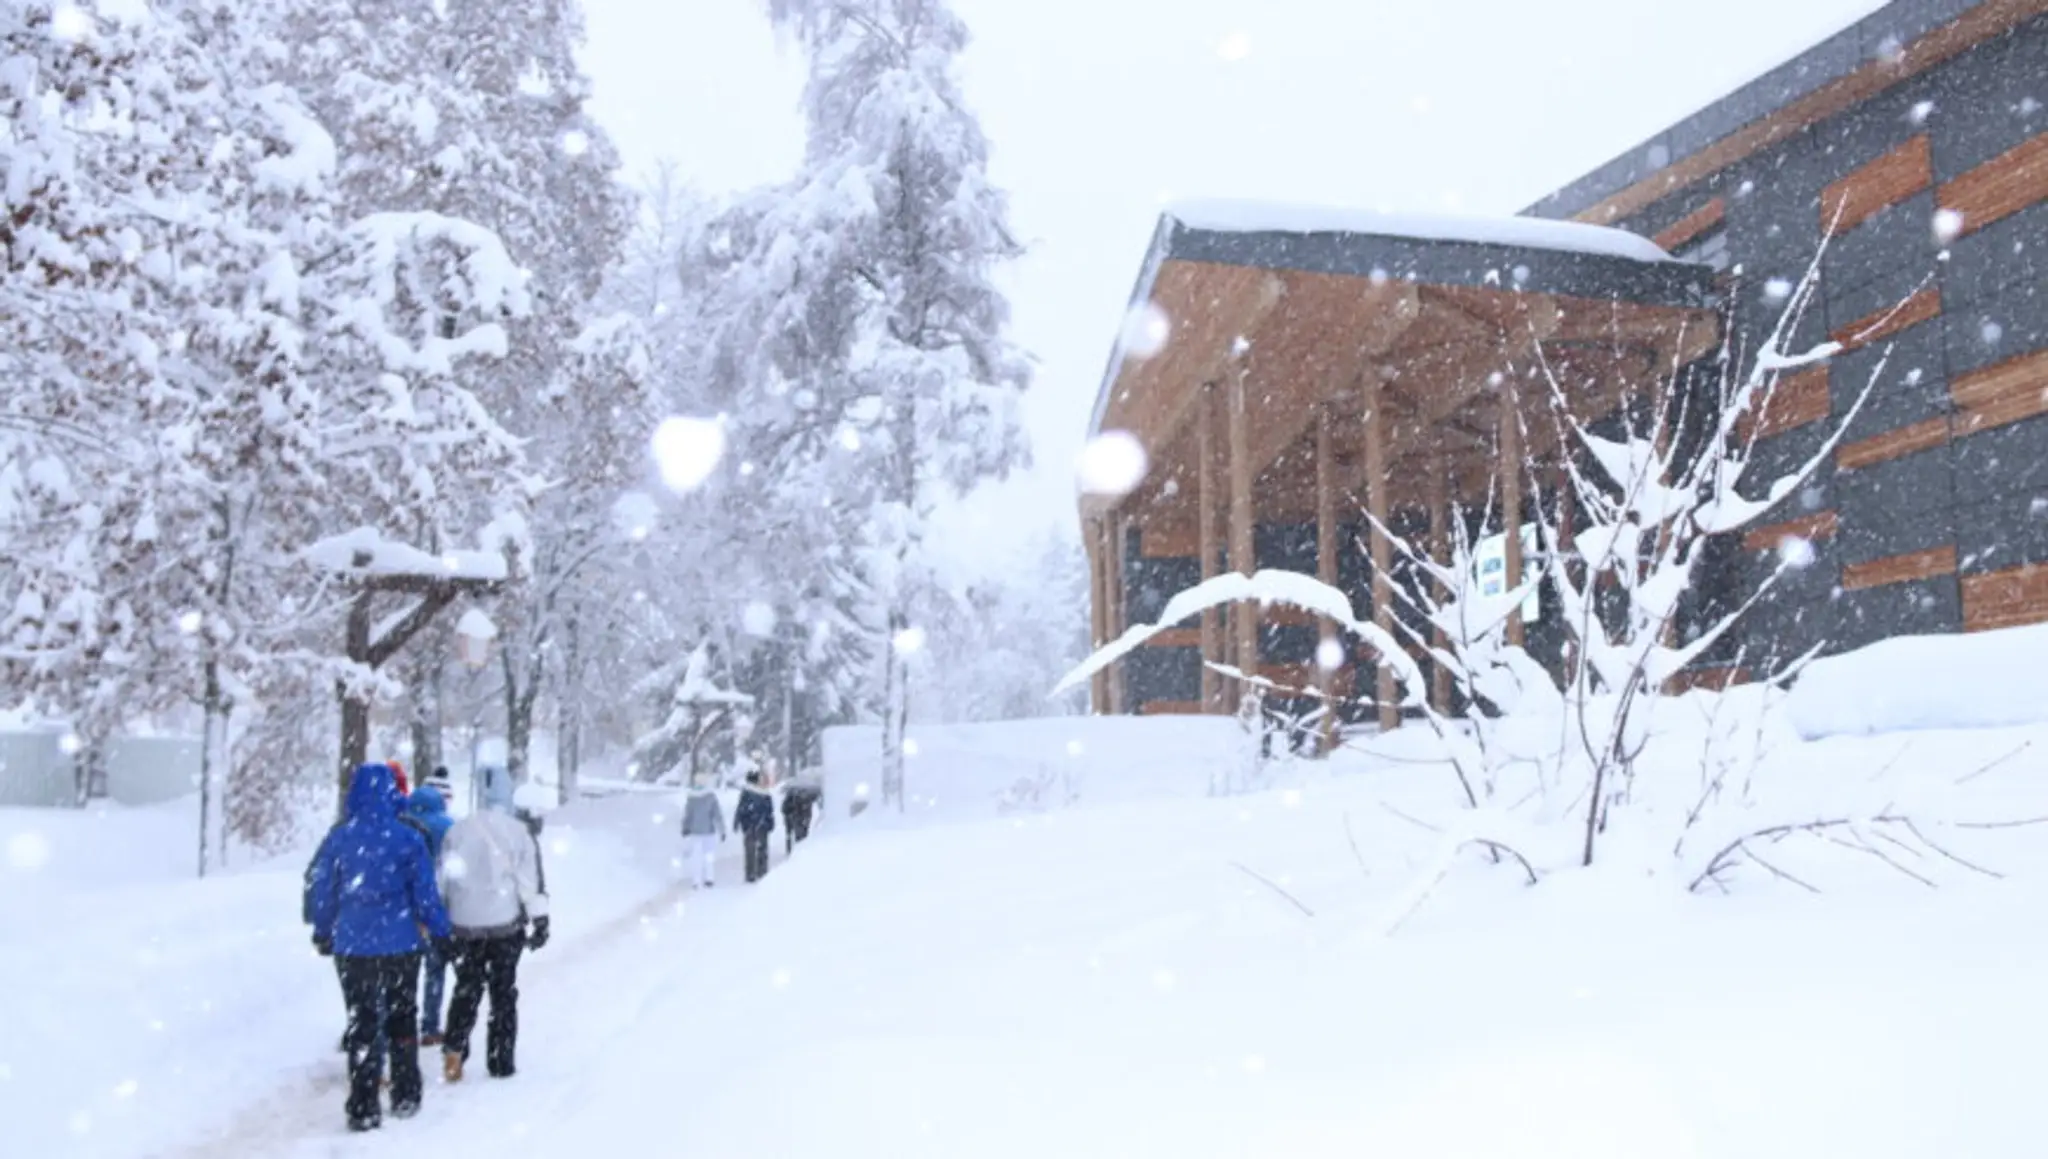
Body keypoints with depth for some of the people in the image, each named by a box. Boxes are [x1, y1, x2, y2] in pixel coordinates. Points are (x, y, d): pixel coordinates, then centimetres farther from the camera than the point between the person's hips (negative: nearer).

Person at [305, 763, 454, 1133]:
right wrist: (442, 932, 7)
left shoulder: (339, 839, -5)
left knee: (361, 1025, 8)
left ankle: (363, 1109, 8)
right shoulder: (408, 839, -10)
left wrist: (323, 932, 17)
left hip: (353, 946, 1)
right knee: (402, 1020, 16)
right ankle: (406, 1097, 23)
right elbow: (426, 893, -6)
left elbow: (321, 890, 2)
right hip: (400, 945, -1)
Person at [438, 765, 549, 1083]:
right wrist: (540, 921, -2)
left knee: (466, 989, 15)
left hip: (465, 924, 2)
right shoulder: (519, 832, -7)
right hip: (506, 924, -2)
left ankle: (454, 1048, -3)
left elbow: (443, 879, 5)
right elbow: (532, 880, -9)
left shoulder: (458, 830, 1)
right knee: (504, 993, 9)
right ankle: (500, 1061, 10)